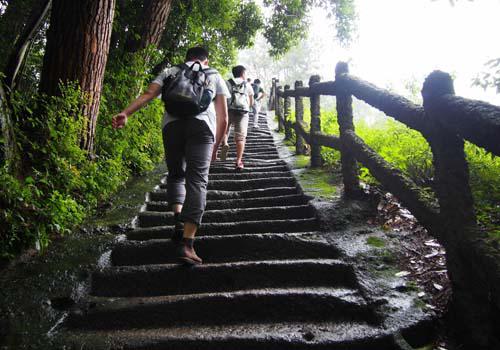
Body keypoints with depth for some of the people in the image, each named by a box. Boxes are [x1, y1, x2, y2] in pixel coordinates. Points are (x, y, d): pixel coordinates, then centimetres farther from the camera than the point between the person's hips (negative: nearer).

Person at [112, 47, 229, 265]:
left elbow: (148, 94, 7)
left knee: (176, 174, 20)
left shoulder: (170, 72, 27)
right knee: (197, 181, -4)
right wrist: (215, 147, 30)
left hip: (172, 124, 2)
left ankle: (179, 219, -3)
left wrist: (125, 113, -5)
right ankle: (186, 243, -14)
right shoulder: (215, 77, 27)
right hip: (201, 126, -1)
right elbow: (223, 119, 20)